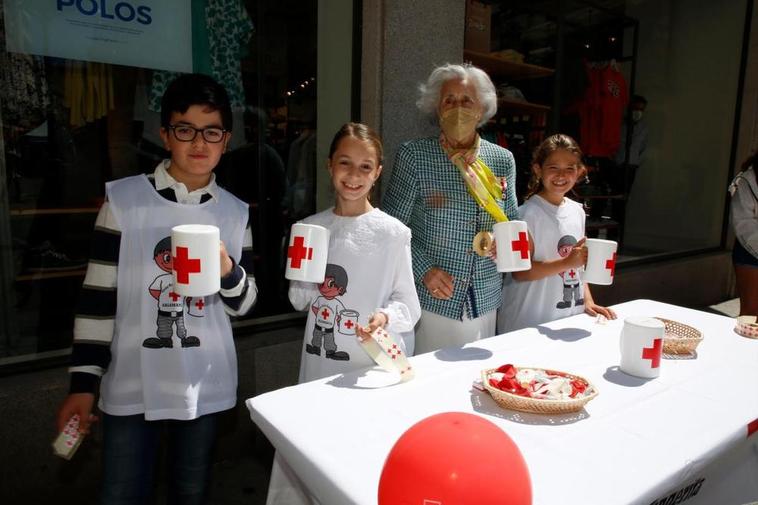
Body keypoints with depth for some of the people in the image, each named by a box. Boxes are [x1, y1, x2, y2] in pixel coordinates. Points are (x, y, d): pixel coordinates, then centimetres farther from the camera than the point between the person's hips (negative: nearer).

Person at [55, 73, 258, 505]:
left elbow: (243, 305, 5)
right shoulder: (123, 200, -5)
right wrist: (84, 382, -2)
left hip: (207, 385, 2)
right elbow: (98, 297, -2)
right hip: (132, 385, -1)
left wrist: (228, 271, -15)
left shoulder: (235, 212, 2)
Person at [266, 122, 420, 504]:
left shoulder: (393, 232, -7)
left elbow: (409, 305, -5)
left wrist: (385, 317, -24)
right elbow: (298, 301, 9)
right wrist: (310, 284, -11)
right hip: (320, 362, 3)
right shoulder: (311, 227, 3)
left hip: (376, 365, -3)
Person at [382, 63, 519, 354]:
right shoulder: (414, 155, -6)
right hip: (431, 302, -4)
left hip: (485, 302, 4)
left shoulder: (502, 160, 5)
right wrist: (423, 269, -15)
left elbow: (512, 221, 14)